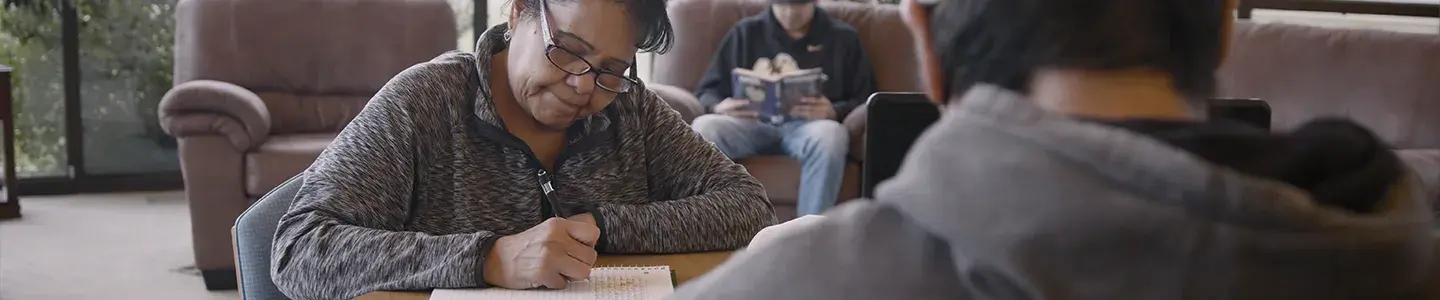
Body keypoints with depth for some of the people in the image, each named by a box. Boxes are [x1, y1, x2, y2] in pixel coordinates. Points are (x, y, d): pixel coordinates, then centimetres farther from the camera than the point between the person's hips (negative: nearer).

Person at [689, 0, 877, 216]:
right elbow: (707, 90, 16)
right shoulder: (746, 33, 20)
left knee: (829, 134, -39)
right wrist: (718, 107, -9)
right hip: (753, 124, 1)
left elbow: (865, 101, 10)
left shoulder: (842, 38, 18)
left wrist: (834, 111, -13)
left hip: (807, 125, -1)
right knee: (703, 128, -33)